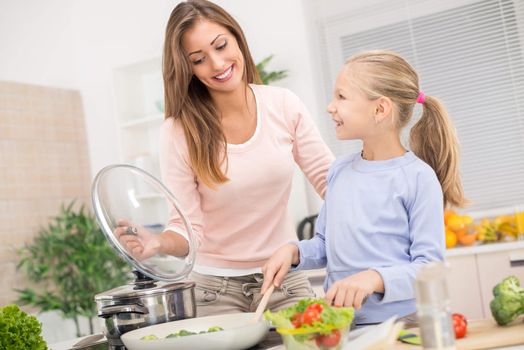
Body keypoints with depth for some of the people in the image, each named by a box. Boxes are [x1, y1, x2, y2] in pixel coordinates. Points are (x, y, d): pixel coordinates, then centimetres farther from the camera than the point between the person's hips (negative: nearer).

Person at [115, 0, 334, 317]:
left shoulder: (284, 105, -5)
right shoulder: (179, 131, -12)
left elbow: (333, 182, -1)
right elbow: (189, 228, -10)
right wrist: (159, 243, -32)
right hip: (216, 290, -2)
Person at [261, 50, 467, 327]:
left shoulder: (418, 177, -8)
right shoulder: (339, 170, 9)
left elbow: (430, 267, -10)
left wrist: (375, 278, -24)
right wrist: (294, 251, 1)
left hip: (400, 323, -4)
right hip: (339, 322, 5)